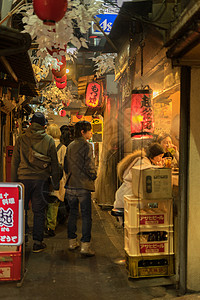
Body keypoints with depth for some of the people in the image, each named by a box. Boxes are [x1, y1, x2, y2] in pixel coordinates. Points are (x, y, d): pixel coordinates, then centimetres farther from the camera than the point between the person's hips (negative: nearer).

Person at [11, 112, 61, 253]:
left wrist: (13, 180, 11)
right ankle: (38, 242, 11)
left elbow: (14, 161, 4)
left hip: (24, 178, 0)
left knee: (22, 208, 14)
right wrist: (56, 183, 10)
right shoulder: (49, 140, 1)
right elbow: (54, 163, 3)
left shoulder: (21, 139, 3)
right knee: (39, 211, 7)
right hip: (41, 179, 0)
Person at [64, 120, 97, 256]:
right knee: (86, 215, -1)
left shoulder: (69, 146, 10)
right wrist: (93, 177, 1)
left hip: (71, 185, 7)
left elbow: (66, 167, 13)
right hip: (84, 186, -6)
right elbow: (90, 167, -16)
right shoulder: (87, 146, -10)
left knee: (73, 213, 16)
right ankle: (85, 245, -3)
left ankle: (72, 241, 25)